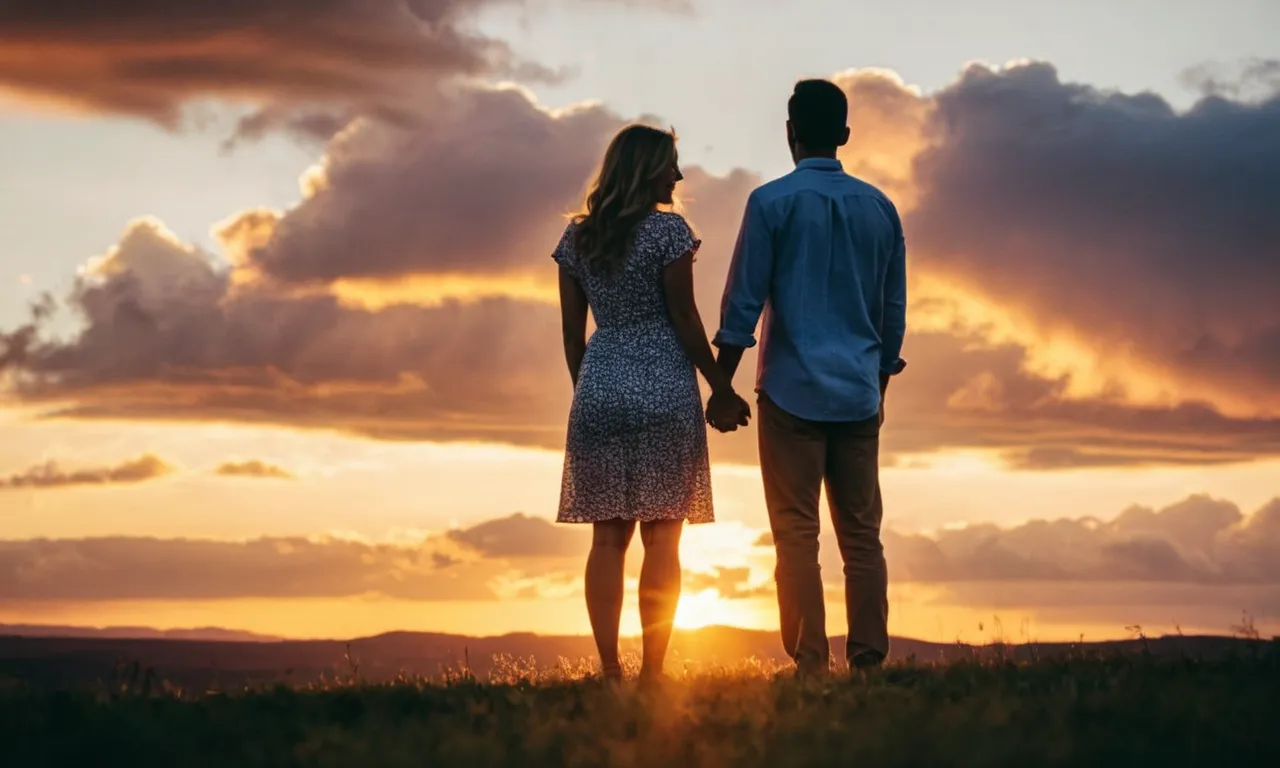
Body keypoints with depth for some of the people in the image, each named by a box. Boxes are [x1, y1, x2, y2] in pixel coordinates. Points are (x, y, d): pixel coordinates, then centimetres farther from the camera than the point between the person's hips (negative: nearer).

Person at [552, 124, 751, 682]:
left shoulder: (577, 237, 9)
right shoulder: (668, 230, -7)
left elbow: (572, 332, 11)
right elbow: (684, 318, -7)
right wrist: (721, 387, 1)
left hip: (599, 391, 5)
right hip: (663, 390, -5)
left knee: (607, 536, 4)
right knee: (661, 536, -2)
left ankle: (609, 670, 0)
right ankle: (653, 671, -4)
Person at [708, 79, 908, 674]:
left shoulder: (772, 202, -4)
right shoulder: (879, 207, 10)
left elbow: (743, 301, -5)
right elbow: (894, 311, 15)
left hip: (792, 393, -4)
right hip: (860, 396, 4)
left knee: (796, 533, -2)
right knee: (861, 533, 6)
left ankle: (810, 664, -6)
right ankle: (868, 661, 2)